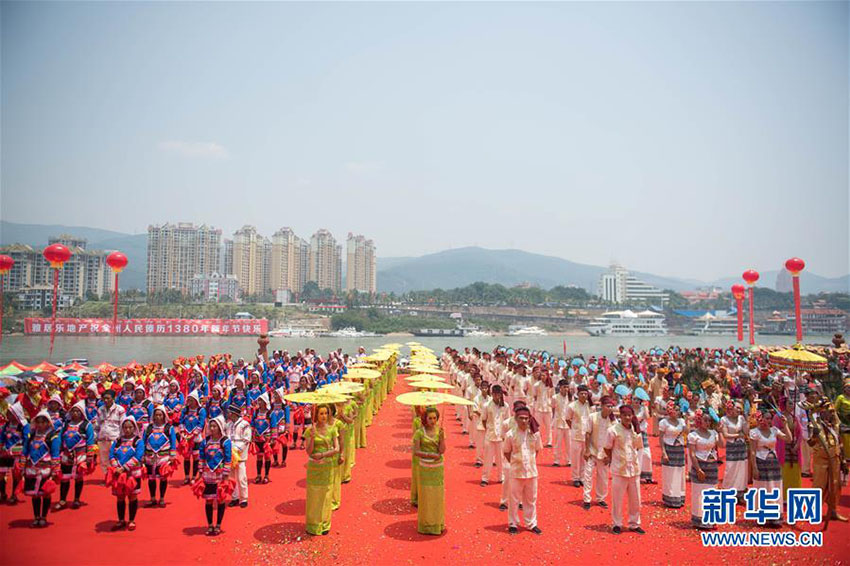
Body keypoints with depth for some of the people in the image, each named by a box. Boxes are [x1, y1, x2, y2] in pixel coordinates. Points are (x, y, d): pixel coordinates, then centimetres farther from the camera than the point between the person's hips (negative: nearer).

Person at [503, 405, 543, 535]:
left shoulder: (535, 433, -4)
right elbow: (506, 452, 1)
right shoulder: (510, 434, -11)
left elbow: (537, 450, 10)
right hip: (516, 472, -2)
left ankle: (531, 524, 29)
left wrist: (531, 462, 4)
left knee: (531, 499, 14)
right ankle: (513, 524, 23)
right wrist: (514, 463, -2)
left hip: (532, 471, 2)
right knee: (514, 499, 8)